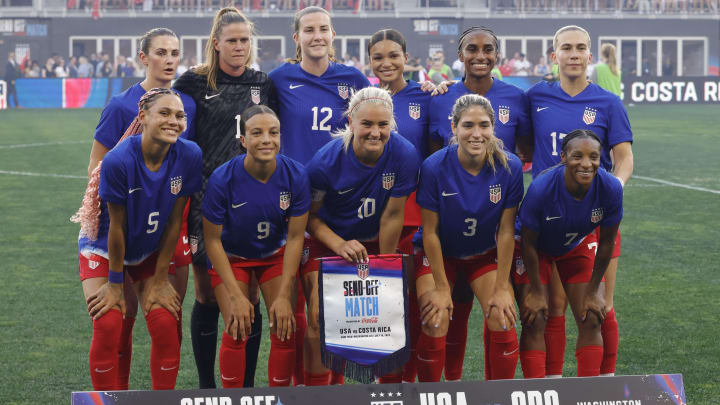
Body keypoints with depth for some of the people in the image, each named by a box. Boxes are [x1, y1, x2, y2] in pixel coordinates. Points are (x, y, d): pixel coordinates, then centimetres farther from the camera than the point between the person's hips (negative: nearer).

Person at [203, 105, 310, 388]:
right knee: (237, 331, -14)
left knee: (285, 329, -9)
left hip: (276, 254, 2)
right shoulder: (223, 179, -27)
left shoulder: (295, 176, -22)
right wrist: (236, 296, -18)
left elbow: (295, 237, -13)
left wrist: (284, 296, -14)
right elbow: (213, 240, -17)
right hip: (231, 257, -2)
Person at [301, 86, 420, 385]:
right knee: (320, 317, -12)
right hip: (327, 240, -1)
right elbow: (309, 215, -11)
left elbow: (392, 216, -13)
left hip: (374, 242, 2)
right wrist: (340, 245, -25)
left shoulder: (404, 155, -21)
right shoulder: (327, 160, -23)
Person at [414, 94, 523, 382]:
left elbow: (506, 231, -12)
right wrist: (441, 288, -12)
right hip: (439, 254, -2)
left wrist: (501, 288, -11)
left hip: (487, 254, 2)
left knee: (502, 323, -13)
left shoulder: (510, 167, -19)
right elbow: (430, 232, -15)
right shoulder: (435, 167, -24)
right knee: (435, 326, -16)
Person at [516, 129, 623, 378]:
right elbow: (529, 243, -21)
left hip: (579, 246, 3)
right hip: (539, 249, -3)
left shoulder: (610, 188, -28)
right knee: (534, 322, -10)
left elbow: (606, 242, -12)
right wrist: (536, 292, -13)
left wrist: (593, 291, -6)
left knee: (591, 321, -2)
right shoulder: (541, 188, -36)